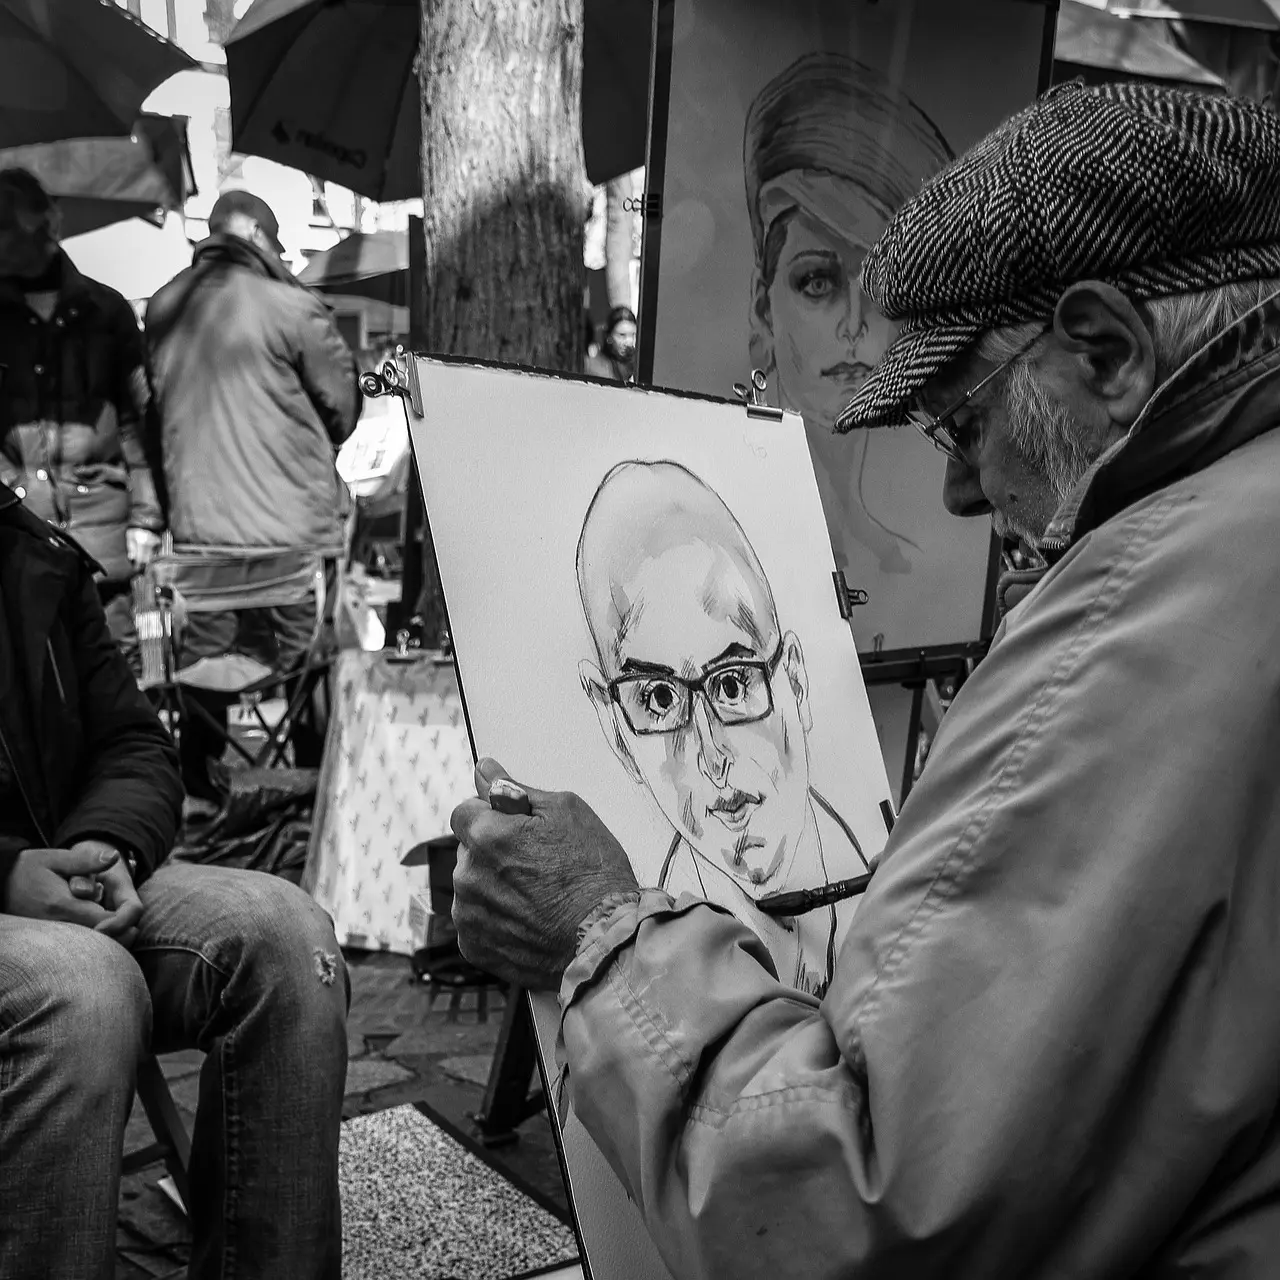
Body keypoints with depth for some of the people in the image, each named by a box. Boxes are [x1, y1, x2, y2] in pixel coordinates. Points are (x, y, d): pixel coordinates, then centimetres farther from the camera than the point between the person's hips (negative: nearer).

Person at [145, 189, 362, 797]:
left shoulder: (163, 308, 6)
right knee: (307, 664, 5)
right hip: (291, 522, -5)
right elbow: (343, 408, -3)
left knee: (203, 655, 14)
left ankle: (195, 785, 23)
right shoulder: (290, 308, -11)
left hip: (196, 521, 5)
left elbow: (156, 404, 14)